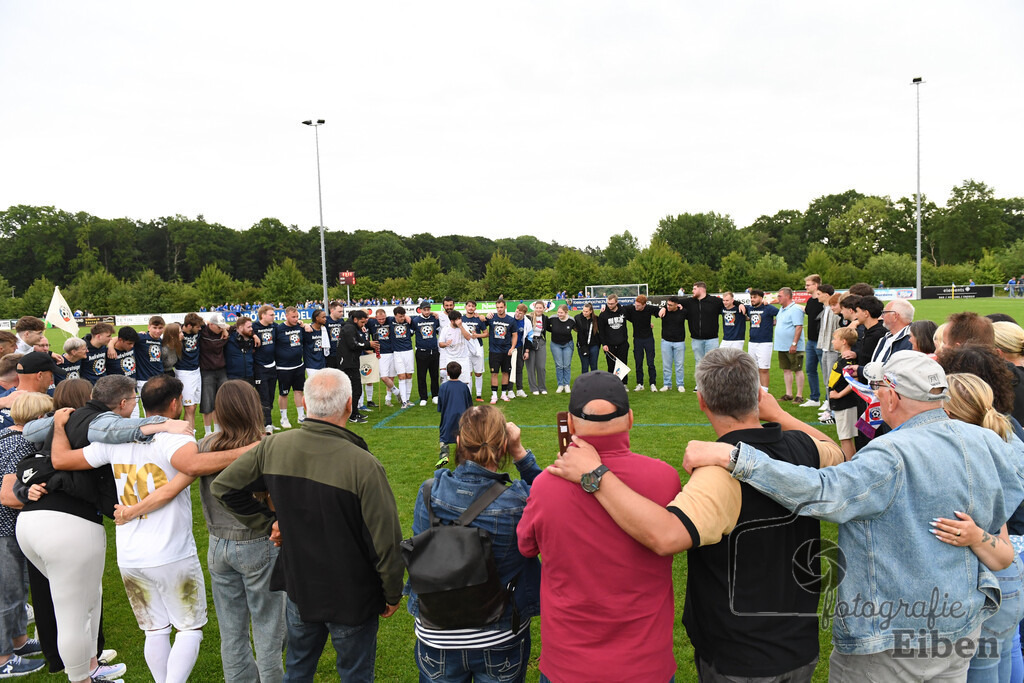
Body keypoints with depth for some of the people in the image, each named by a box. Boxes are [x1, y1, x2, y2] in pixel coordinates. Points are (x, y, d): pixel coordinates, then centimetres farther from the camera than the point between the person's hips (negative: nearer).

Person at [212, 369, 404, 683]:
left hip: (298, 586, 4)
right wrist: (392, 594, -4)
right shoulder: (363, 465, -27)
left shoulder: (273, 447, -12)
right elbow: (386, 540, -21)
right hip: (352, 597, -4)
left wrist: (268, 521, 4)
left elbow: (223, 486, 1)